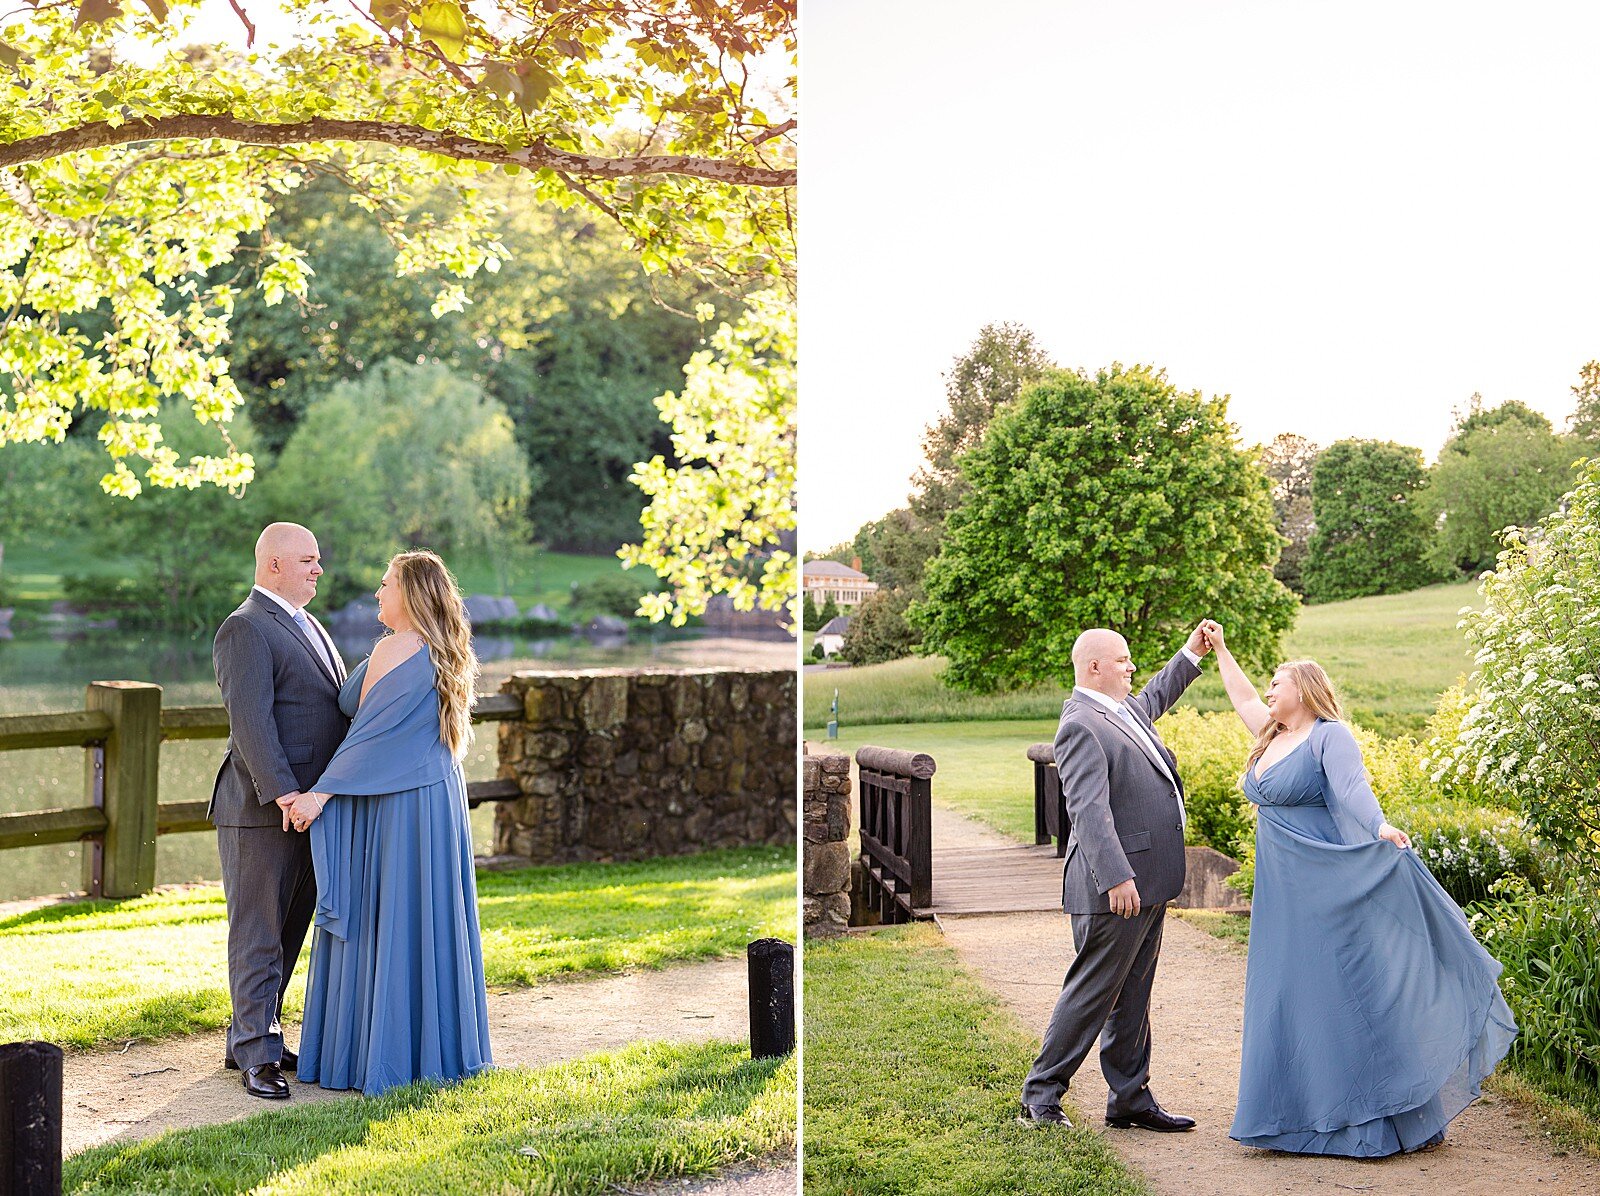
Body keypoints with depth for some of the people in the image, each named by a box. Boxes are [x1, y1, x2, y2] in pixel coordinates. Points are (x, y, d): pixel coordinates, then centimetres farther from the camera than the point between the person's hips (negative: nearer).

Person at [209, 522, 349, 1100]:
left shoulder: (306, 626, 20)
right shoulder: (245, 629, -11)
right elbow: (250, 718, -21)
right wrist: (282, 792, -29)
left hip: (310, 807, 9)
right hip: (263, 812, -9)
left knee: (289, 931, 14)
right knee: (257, 935, -1)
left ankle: (250, 1037, 24)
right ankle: (257, 1056, 4)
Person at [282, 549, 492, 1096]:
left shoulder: (395, 651, -14)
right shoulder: (445, 655, 12)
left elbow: (371, 729, -18)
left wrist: (321, 793, -16)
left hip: (397, 806, -8)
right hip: (441, 799, 8)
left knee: (382, 923, -1)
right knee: (430, 919, 13)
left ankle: (385, 1053, 5)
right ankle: (440, 1044, 19)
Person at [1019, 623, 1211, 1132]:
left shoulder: (1124, 709, 14)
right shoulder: (1082, 726, -17)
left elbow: (1153, 698, 41)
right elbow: (1088, 810, -27)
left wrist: (1190, 655, 39)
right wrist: (1116, 878, -33)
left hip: (1146, 883, 10)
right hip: (1116, 888, -10)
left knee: (1132, 996, 14)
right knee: (1091, 992, -3)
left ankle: (1130, 1099, 22)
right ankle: (1040, 1098, 8)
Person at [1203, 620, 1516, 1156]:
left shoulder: (1330, 736, -11)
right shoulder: (1272, 736, 13)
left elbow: (1353, 787, -26)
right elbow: (1244, 699, 32)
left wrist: (1380, 827, -44)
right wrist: (1220, 650, 40)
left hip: (1328, 891, -8)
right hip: (1283, 896, 8)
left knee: (1344, 993, -6)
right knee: (1288, 997, 10)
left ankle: (1378, 1119, 1)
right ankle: (1302, 1112, 19)